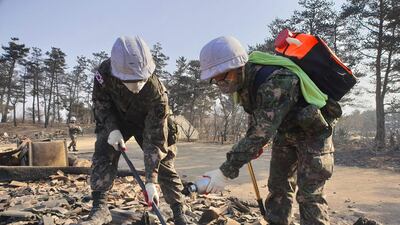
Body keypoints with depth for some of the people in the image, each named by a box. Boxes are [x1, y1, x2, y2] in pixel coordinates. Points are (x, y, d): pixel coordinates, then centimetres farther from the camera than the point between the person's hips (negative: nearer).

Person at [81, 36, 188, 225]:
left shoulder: (157, 93, -39)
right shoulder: (105, 73, -32)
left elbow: (154, 139, -34)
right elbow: (99, 101, -11)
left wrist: (151, 181, -34)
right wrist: (112, 129, -25)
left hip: (148, 122, -2)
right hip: (116, 119, 3)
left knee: (164, 162, -7)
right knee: (103, 156, -15)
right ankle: (99, 208, -4)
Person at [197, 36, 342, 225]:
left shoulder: (276, 82, -37)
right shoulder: (246, 80, -10)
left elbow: (262, 133, -39)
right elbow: (255, 124, 6)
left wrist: (226, 172, -38)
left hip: (312, 131, -7)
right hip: (285, 131, 8)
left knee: (309, 194, -8)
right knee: (278, 188, 9)